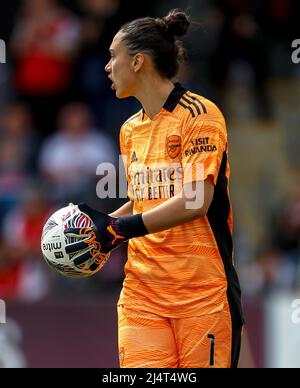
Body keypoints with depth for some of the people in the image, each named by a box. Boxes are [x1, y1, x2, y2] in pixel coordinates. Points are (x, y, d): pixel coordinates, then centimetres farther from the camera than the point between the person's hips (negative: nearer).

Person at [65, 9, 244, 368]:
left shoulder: (199, 114, -8)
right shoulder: (130, 130, 15)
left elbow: (196, 202, -18)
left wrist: (117, 230, -17)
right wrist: (101, 225, 7)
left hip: (202, 294, -5)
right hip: (142, 293, 6)